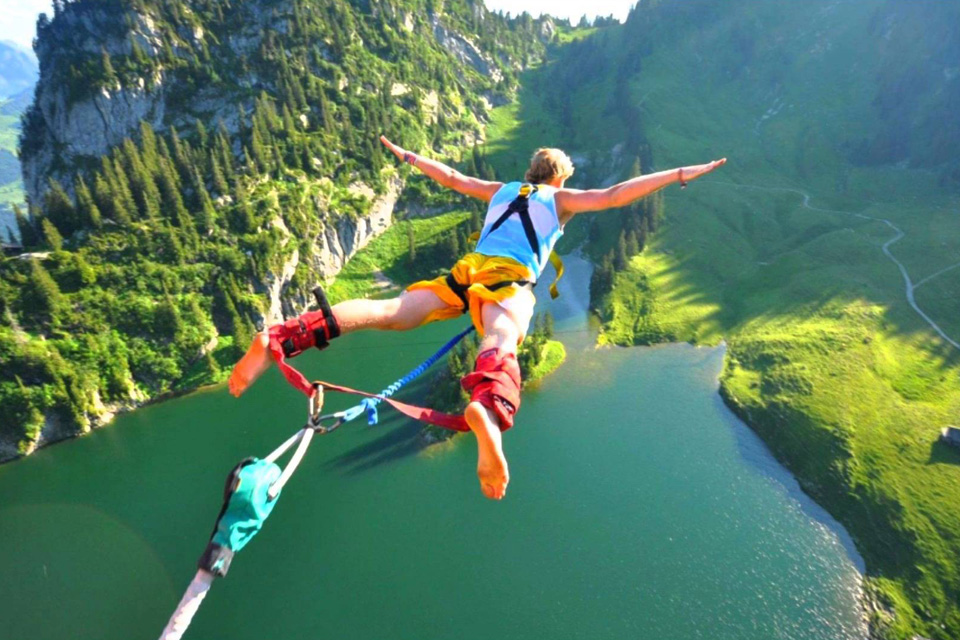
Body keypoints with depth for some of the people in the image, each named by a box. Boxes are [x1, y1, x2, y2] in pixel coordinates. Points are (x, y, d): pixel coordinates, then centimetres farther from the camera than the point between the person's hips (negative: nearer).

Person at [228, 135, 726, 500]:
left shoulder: (501, 190, 33)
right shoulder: (561, 199, 21)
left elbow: (450, 177, 39)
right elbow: (616, 196, 11)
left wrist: (407, 156, 53)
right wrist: (678, 175, 19)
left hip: (466, 270, 4)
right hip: (510, 283, -4)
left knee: (388, 313, -14)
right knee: (500, 348, -33)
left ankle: (279, 338, -30)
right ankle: (488, 412, -68)